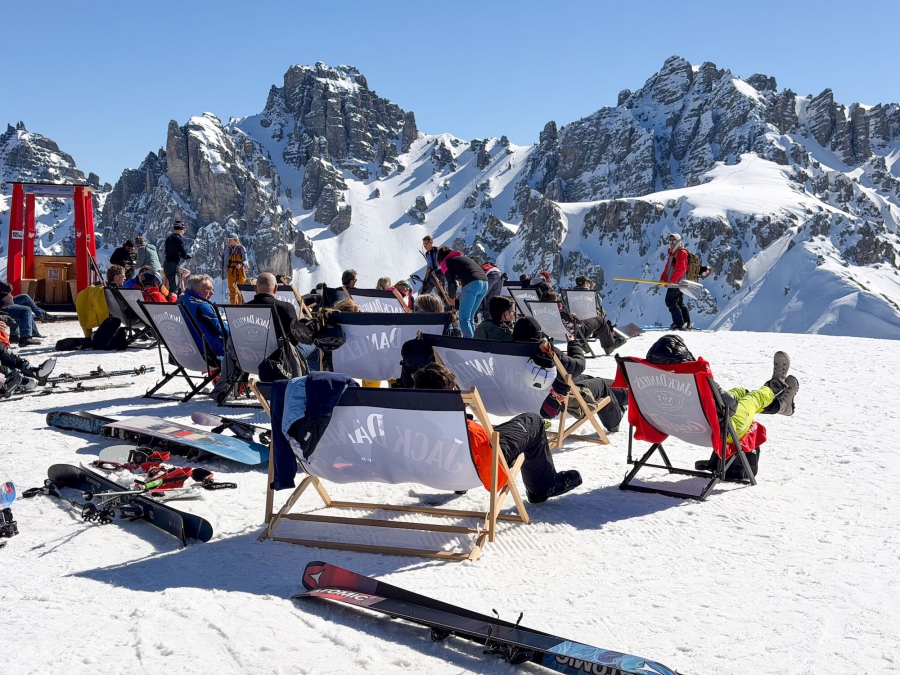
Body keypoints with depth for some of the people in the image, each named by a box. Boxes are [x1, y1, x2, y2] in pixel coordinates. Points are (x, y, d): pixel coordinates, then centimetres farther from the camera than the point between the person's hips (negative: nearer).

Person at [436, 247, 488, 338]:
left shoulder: (445, 262, 12)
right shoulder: (462, 257, 34)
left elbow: (451, 282, 2)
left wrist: (451, 297, 17)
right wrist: (462, 295, 31)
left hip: (472, 284, -7)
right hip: (484, 282, 7)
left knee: (464, 319, -2)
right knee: (470, 317, 16)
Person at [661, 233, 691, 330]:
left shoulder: (681, 252, -12)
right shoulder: (673, 253, 19)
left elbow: (681, 269, -23)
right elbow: (667, 267, 20)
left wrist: (672, 279, -27)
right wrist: (663, 278, 9)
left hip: (677, 282, -10)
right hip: (675, 283, 10)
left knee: (671, 302, -12)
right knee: (679, 303, 16)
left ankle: (679, 324, -13)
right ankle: (687, 324, 22)